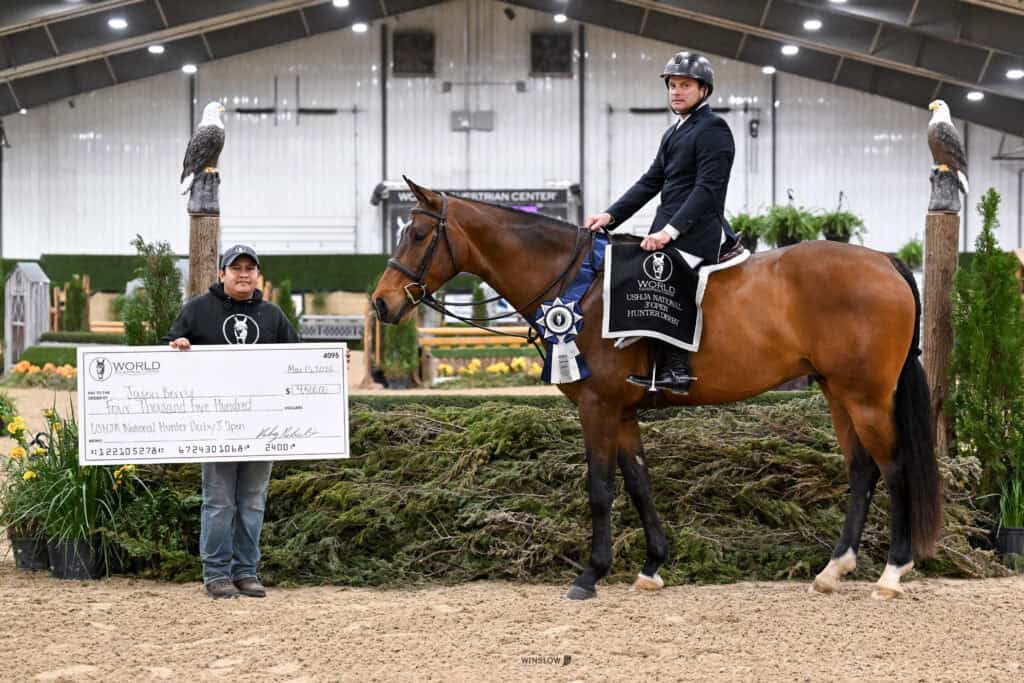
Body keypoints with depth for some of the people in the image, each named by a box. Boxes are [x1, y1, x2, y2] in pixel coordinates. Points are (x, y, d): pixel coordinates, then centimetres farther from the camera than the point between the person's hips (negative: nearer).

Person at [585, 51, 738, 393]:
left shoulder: (712, 129, -7)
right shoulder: (674, 133, 21)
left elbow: (708, 188, -17)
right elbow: (651, 182, 18)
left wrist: (670, 230, -25)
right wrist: (611, 215, 6)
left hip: (696, 232, -10)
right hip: (670, 229, 10)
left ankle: (674, 368, -27)